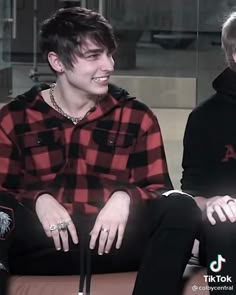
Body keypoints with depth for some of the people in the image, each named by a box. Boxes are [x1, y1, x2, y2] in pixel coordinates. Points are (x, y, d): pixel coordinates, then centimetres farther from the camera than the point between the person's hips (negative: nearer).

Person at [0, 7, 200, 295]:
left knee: (181, 208, -28)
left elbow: (157, 189, 9)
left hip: (112, 241, 2)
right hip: (44, 242, -1)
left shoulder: (136, 116, 13)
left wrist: (125, 198, -13)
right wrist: (38, 200, -14)